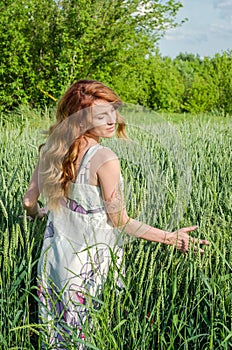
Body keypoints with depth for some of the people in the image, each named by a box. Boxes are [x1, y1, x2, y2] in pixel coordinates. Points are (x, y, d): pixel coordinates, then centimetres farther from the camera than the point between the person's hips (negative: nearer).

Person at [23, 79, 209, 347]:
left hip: (54, 253, 6)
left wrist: (36, 214, 28)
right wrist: (169, 238, -13)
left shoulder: (50, 149, -4)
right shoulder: (104, 159, -23)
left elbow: (29, 201, 5)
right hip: (91, 262, -6)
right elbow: (120, 222, -18)